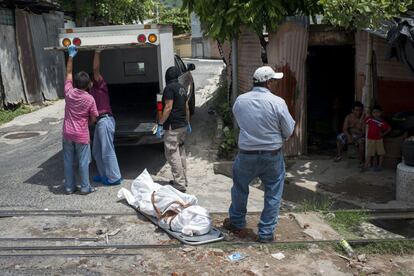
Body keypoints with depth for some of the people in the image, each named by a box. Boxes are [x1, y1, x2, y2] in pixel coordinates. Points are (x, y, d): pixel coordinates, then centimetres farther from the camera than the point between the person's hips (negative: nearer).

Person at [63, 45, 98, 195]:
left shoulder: (69, 92, -5)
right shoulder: (90, 99, -11)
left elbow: (68, 74, 10)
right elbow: (93, 119, -3)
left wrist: (71, 56, 15)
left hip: (67, 133, 3)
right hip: (81, 134, -3)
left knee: (68, 161, 12)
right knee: (83, 162, 6)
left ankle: (69, 187, 19)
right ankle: (85, 187, 12)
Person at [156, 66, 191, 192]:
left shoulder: (170, 88, -13)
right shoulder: (182, 88, 13)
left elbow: (168, 107, -20)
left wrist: (160, 124, -17)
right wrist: (188, 123, 28)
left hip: (172, 127, -9)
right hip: (182, 125, 9)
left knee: (172, 154, -5)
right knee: (180, 152, 16)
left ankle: (179, 184, -5)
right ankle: (183, 180, 24)